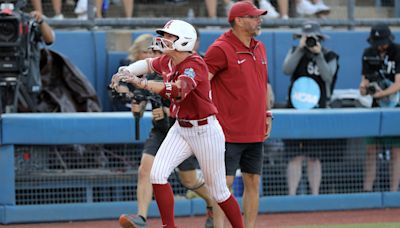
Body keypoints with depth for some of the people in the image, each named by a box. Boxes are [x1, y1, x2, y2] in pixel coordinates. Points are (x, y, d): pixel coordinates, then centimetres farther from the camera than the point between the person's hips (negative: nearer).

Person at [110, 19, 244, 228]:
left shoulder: (195, 64, -22)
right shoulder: (167, 62, 3)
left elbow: (178, 90, -39)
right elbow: (148, 64, 26)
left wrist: (139, 82, -40)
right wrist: (123, 72, 8)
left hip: (205, 131, -7)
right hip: (180, 130, 7)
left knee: (218, 191, 4)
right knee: (157, 173, -14)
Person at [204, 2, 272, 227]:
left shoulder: (260, 48, 14)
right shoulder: (220, 49, -10)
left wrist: (267, 114, 18)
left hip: (256, 132, 7)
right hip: (229, 132, -7)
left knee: (253, 182, 8)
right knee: (225, 182, -8)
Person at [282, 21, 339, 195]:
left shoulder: (329, 56, 5)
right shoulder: (295, 52, 7)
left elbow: (328, 77, -12)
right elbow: (287, 70, -11)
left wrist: (318, 55, -19)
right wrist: (300, 49, -16)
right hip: (295, 111, 0)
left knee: (313, 158, 4)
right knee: (295, 157, -3)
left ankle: (315, 196, 10)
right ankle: (291, 197, -2)